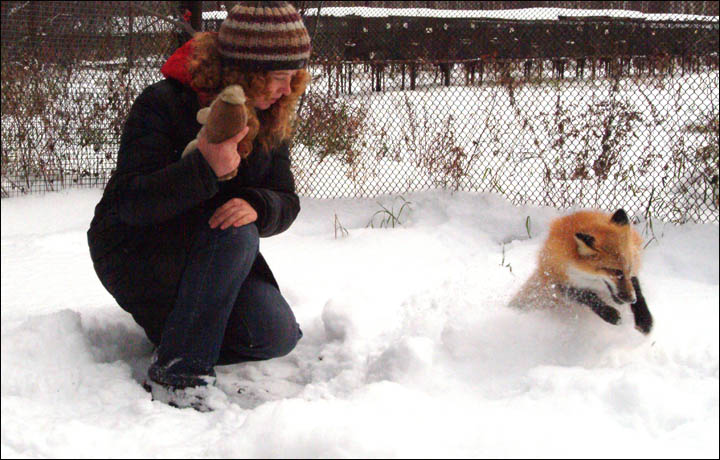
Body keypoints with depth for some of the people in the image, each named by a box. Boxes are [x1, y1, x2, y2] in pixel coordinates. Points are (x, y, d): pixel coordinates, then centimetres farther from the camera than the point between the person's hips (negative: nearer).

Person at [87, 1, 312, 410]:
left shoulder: (270, 119, -2)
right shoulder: (162, 104, -21)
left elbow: (286, 200, -5)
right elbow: (129, 203, -28)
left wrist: (256, 206, -30)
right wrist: (204, 168, -44)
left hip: (207, 259, 6)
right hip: (134, 254, -6)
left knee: (275, 335, -17)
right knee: (235, 235, -35)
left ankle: (170, 323, 10)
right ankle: (178, 374, -28)